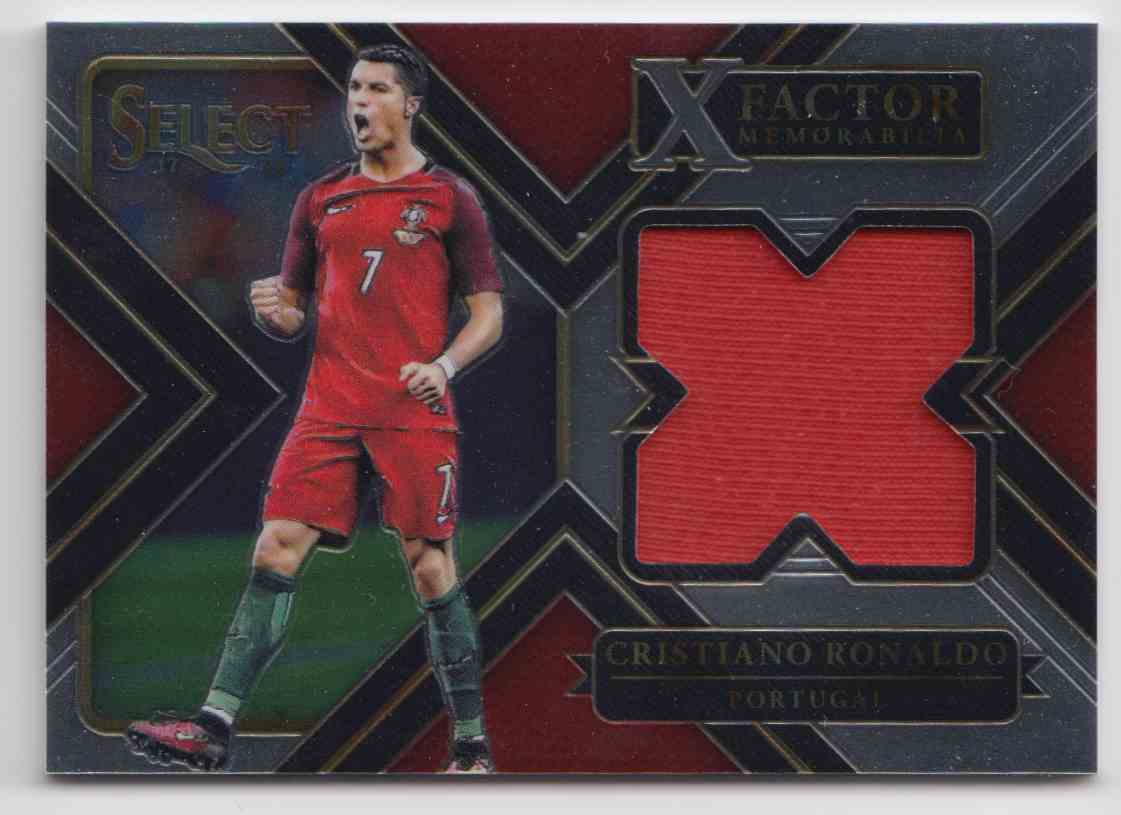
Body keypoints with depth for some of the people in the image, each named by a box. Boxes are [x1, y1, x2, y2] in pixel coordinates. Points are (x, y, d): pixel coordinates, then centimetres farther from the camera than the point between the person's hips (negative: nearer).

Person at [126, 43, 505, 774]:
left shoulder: (449, 198, 3)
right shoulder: (320, 199, 15)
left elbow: (489, 314, 2)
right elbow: (295, 313, 19)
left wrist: (444, 365, -17)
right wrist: (275, 312, -4)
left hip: (415, 412, -4)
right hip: (329, 408, 4)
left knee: (430, 567, -3)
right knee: (276, 550, -6)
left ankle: (473, 747, 8)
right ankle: (214, 729, -7)